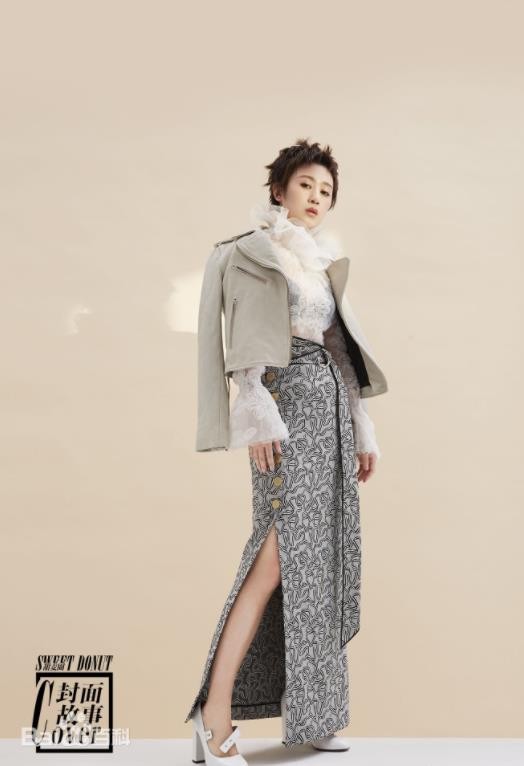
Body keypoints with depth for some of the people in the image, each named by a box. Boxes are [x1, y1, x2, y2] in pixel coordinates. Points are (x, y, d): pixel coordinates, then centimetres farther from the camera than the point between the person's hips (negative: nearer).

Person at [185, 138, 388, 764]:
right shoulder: (249, 251, 1)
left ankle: (306, 708, 12)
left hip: (331, 407, 8)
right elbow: (243, 343, -9)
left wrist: (364, 430, 16)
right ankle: (215, 715, -16)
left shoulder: (325, 263, 20)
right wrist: (256, 415, -20)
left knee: (324, 557, 4)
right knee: (281, 555, -18)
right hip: (287, 400, -7)